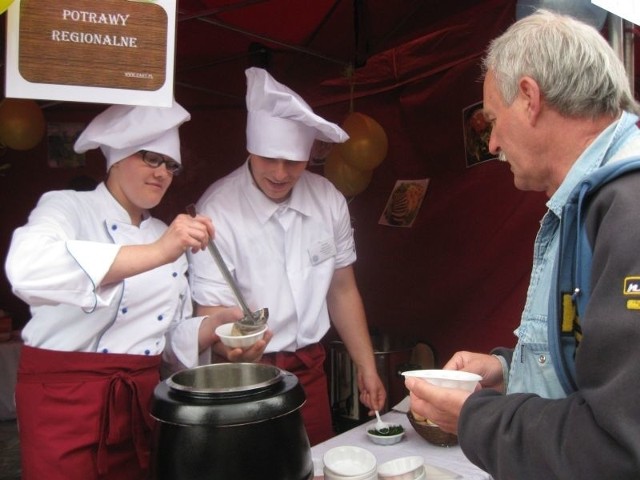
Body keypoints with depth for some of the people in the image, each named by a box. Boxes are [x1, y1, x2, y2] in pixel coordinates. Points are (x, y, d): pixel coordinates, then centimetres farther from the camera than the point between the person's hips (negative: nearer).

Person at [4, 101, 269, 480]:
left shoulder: (170, 237, 10)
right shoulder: (67, 207, -6)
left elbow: (173, 338, 11)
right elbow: (28, 269, -30)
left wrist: (218, 324, -9)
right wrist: (156, 253, -35)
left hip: (143, 398, 5)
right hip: (65, 398, -5)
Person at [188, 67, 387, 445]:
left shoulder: (329, 200, -5)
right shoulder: (218, 211, -18)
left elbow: (342, 290, 4)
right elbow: (213, 317, -16)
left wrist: (368, 369, 4)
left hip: (311, 368, 4)